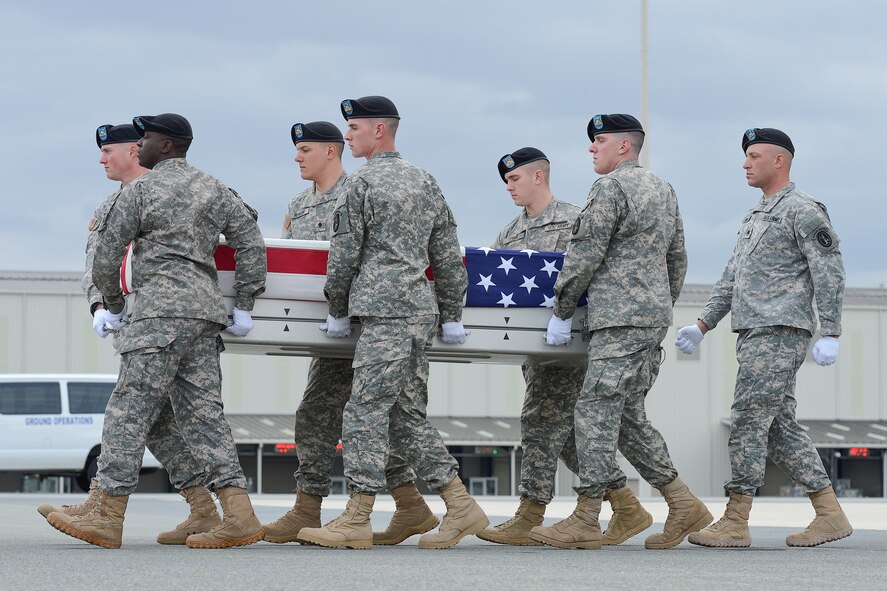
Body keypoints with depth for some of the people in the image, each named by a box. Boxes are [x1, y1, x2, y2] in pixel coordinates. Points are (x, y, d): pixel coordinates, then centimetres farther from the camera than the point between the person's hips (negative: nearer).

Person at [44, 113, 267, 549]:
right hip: (206, 308, 7)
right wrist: (244, 308, 13)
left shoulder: (141, 191, 1)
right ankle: (238, 516, -4)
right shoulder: (215, 191, 18)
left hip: (162, 308, -7)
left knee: (130, 409, -7)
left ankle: (108, 517, -9)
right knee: (202, 412, 5)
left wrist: (112, 307, 15)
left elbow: (106, 253, 2)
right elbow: (252, 243, 12)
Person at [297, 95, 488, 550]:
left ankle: (356, 520, -9)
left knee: (366, 410, -8)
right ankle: (461, 508, 9)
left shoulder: (362, 184, -6)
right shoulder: (425, 182, 16)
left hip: (385, 311, -8)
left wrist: (338, 311, 9)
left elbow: (344, 255, -4)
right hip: (421, 308, 8)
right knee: (407, 415, 11)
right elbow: (447, 255, 17)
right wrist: (452, 316, 21)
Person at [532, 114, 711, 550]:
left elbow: (585, 256, -11)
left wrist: (561, 311, -4)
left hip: (621, 319, -10)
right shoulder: (664, 190, 19)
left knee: (596, 412, -9)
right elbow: (678, 261, 23)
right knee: (628, 416, 13)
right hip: (654, 318, 10)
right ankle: (683, 505, 10)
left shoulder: (610, 188, -9)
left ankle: (586, 521, -11)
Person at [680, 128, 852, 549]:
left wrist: (830, 335, -18)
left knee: (749, 421, -11)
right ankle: (830, 515, 9)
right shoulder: (756, 214, 22)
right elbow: (732, 277, 25)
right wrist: (704, 324, 18)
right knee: (780, 427, 7)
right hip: (754, 333, 10)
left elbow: (829, 273, -12)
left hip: (780, 332, -9)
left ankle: (735, 523, -9)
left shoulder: (803, 211, -6)